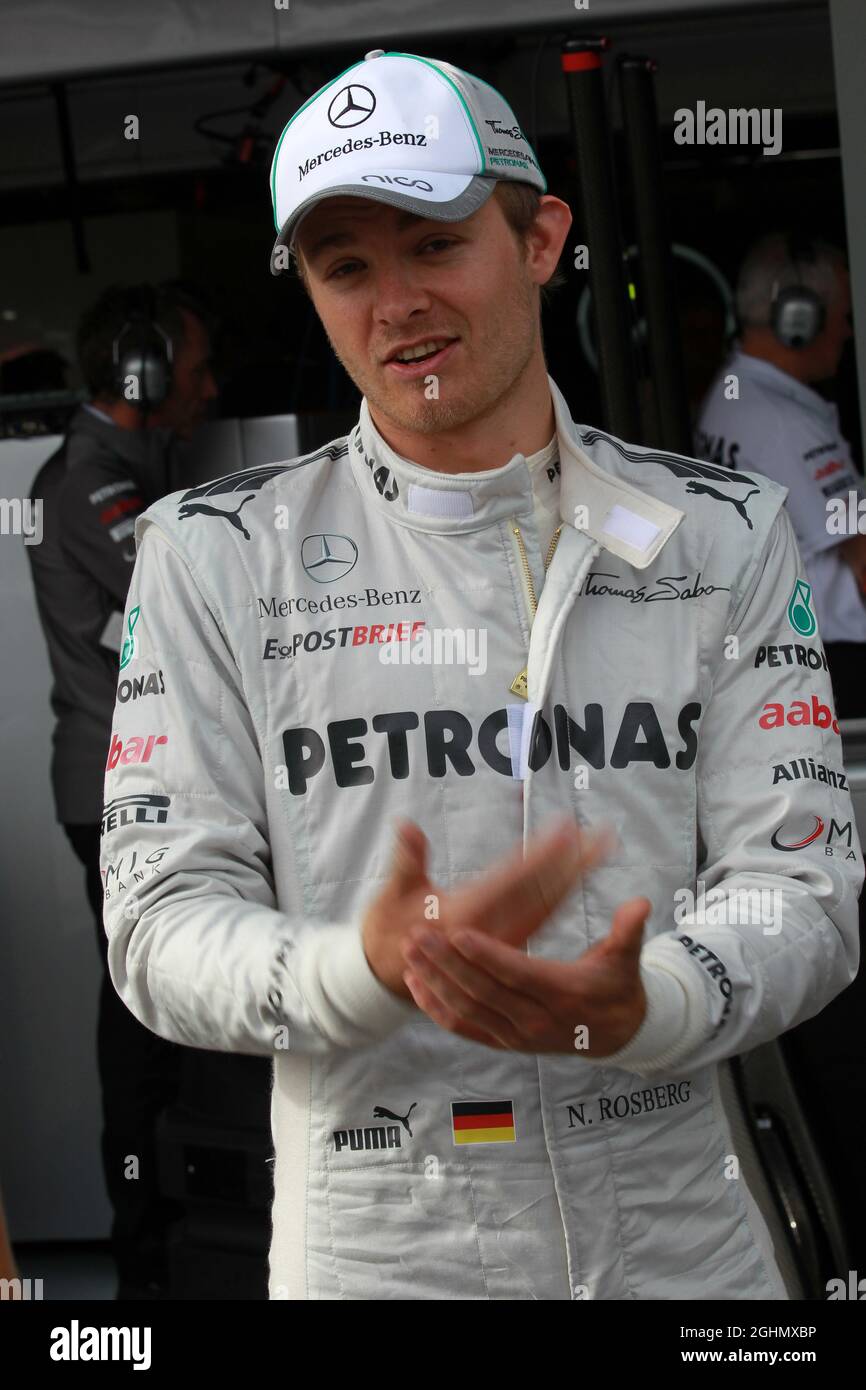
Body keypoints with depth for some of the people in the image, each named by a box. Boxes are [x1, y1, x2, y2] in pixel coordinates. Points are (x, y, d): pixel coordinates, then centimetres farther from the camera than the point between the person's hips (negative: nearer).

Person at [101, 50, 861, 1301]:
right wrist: (365, 969, -25)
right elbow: (162, 922, -6)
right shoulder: (214, 554, -1)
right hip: (369, 1245, -1)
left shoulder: (720, 536, 3)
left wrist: (641, 1011, -23)